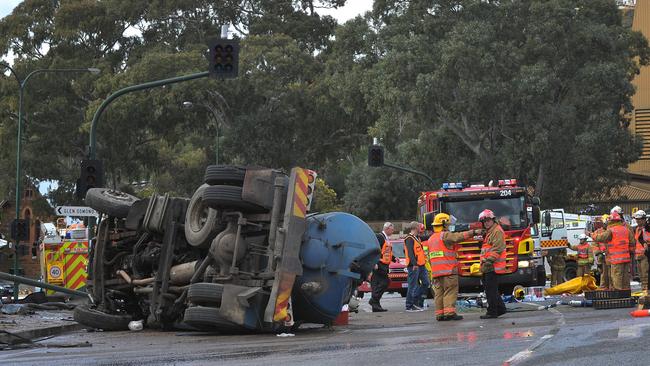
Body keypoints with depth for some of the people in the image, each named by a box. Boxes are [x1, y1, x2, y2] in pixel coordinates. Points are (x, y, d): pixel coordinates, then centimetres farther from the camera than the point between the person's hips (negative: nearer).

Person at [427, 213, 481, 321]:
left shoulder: (431, 239, 19)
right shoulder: (445, 236, -7)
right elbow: (459, 236, -21)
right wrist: (474, 232, -24)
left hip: (436, 271, 8)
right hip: (448, 270, -8)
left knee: (439, 293, 6)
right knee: (450, 292, -7)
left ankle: (440, 314, 3)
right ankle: (449, 312, -14)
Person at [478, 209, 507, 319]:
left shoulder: (497, 231, -10)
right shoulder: (488, 232, 23)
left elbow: (497, 249, -20)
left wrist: (489, 260, -26)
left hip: (493, 266, -11)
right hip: (488, 267, 11)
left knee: (491, 289, -9)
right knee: (489, 288, 14)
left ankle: (492, 312, -7)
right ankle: (500, 308, 21)